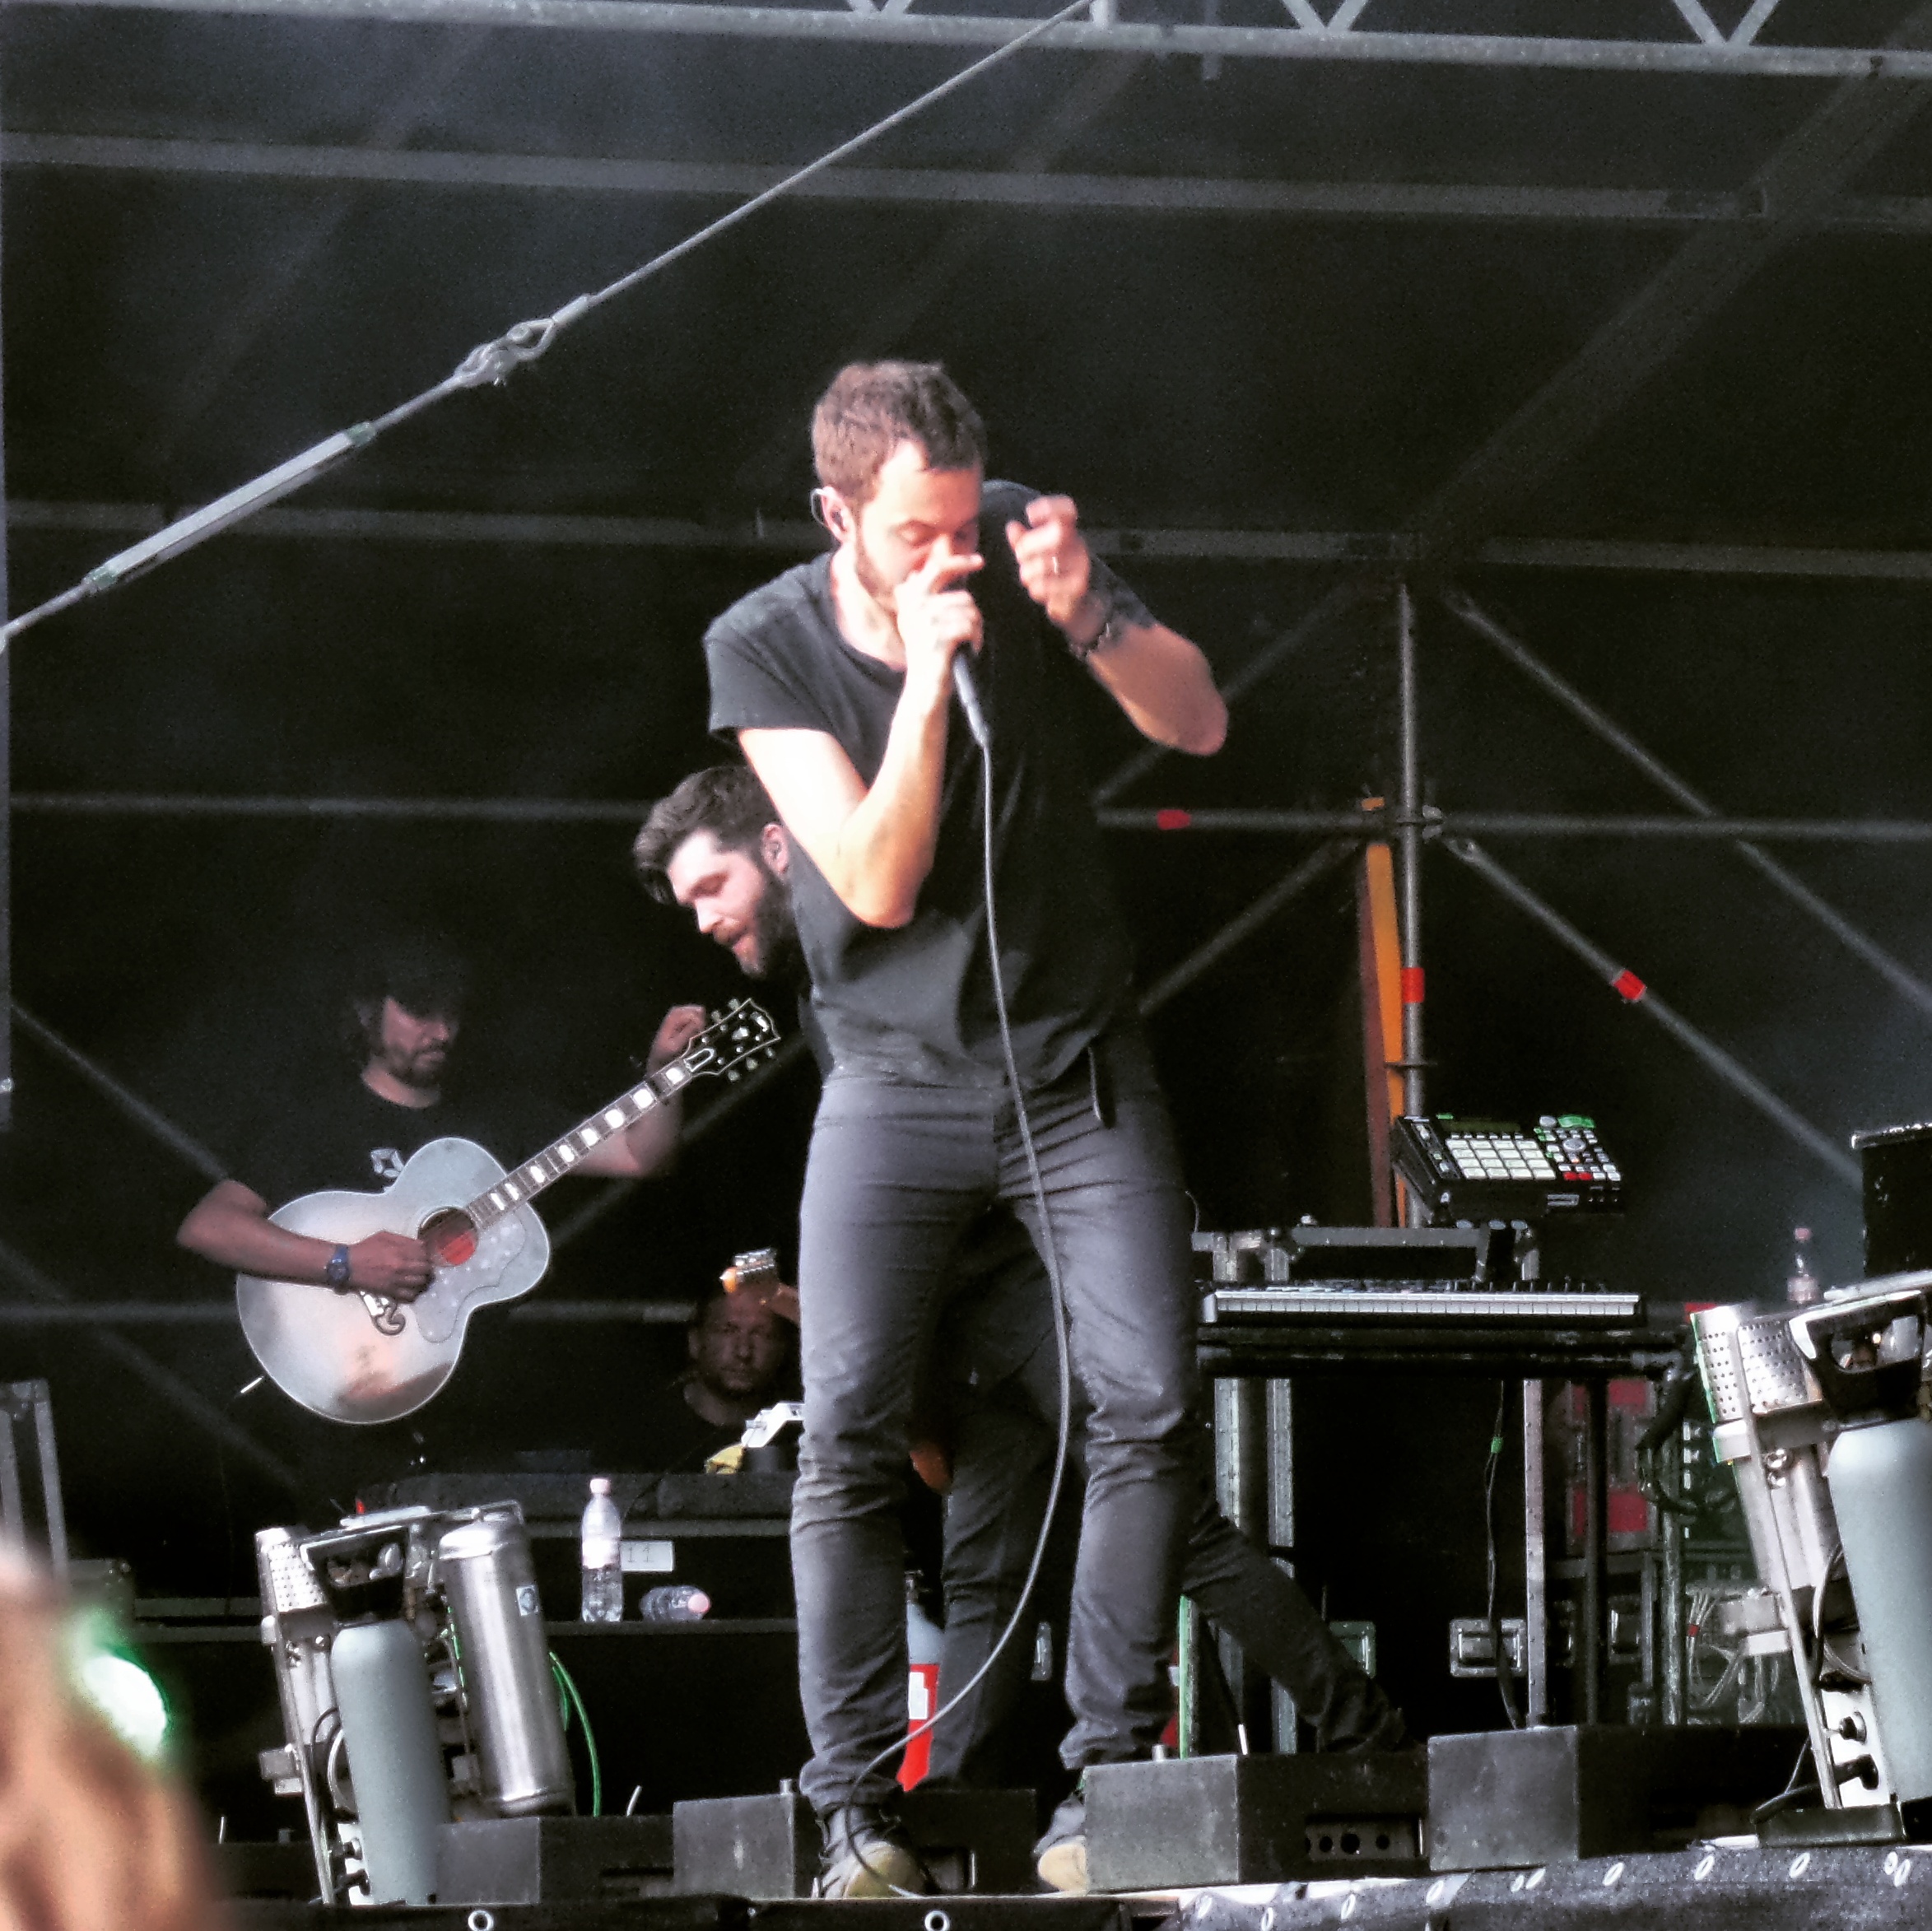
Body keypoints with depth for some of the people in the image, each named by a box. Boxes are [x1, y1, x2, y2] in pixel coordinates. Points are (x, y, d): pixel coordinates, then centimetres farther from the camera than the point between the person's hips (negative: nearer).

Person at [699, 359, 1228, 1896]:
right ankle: (856, 1810, -7)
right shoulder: (763, 646, -11)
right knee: (849, 1427, -12)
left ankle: (1106, 1783, -5)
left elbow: (1199, 724, -7)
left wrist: (1085, 616, -25)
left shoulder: (1021, 547, -5)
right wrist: (928, 674, -28)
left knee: (1152, 1400, -12)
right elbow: (879, 884, -18)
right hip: (899, 1079, -1)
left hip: (1079, 1064, 1)